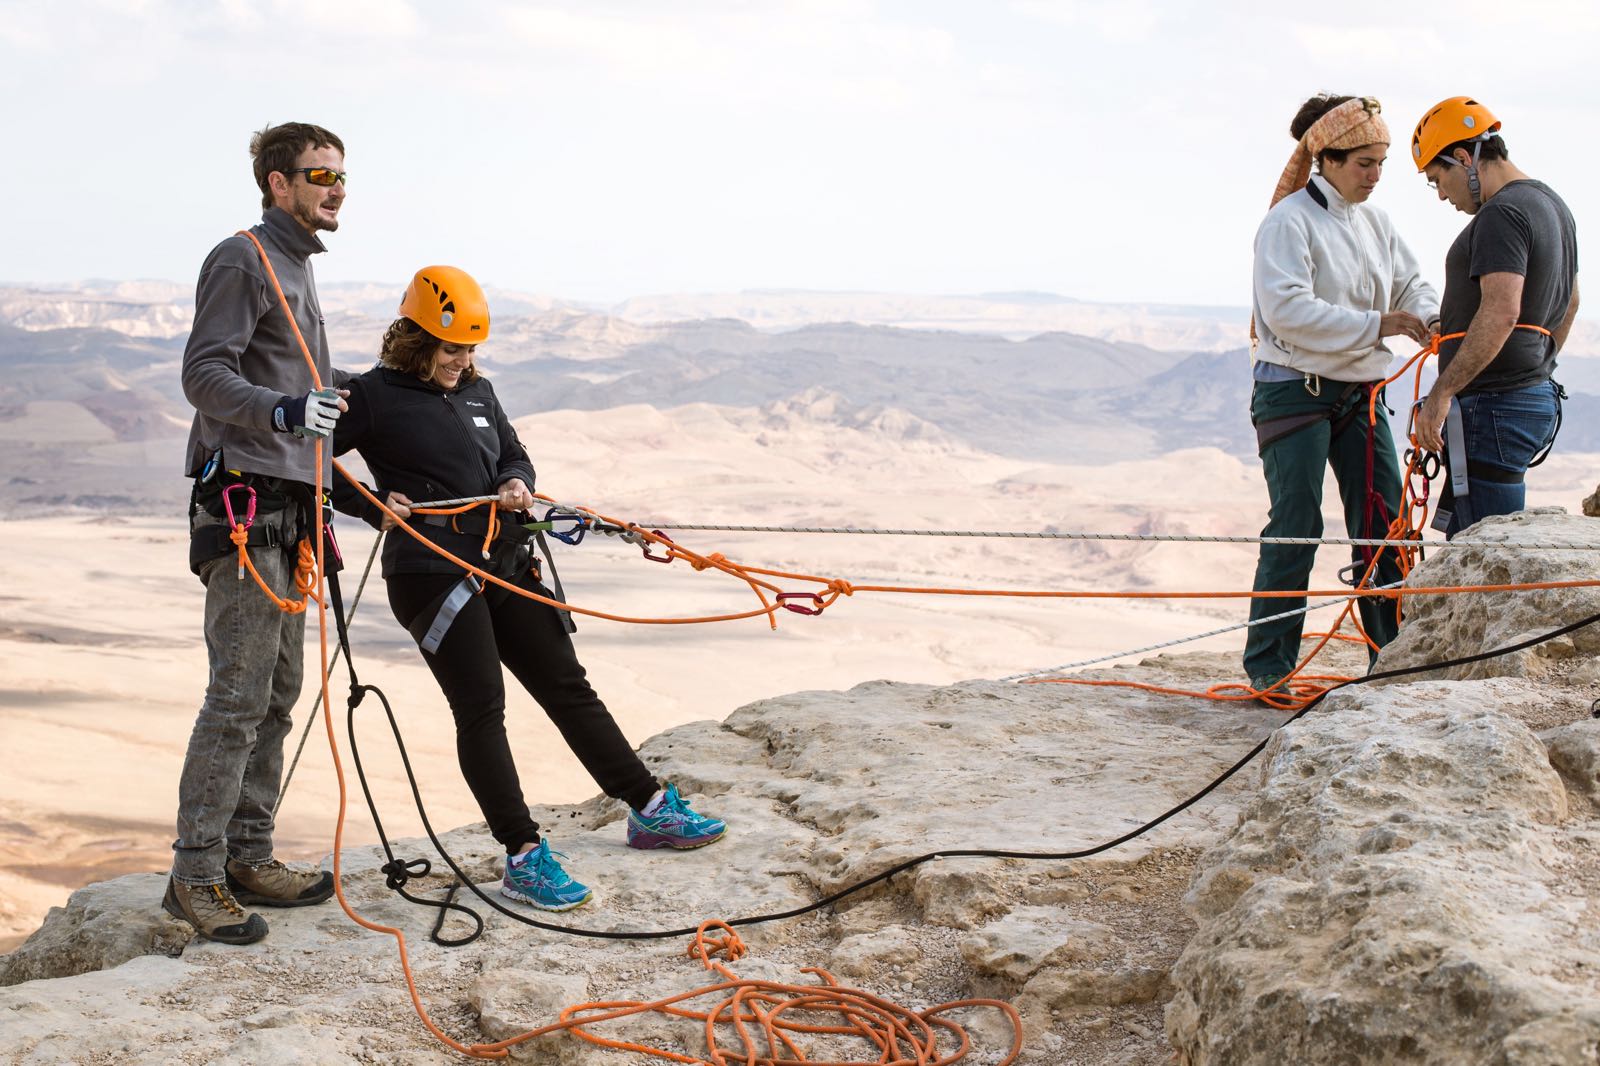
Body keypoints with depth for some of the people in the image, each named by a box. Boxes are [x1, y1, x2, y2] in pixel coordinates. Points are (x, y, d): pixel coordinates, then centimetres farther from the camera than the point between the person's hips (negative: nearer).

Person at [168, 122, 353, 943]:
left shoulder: (295, 266, 22)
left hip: (286, 511, 10)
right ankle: (196, 877, -5)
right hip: (243, 505, -10)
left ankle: (248, 858, 17)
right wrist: (282, 411, -33)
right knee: (239, 694, -11)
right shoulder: (241, 260, -7)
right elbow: (205, 373, -18)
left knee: (278, 691, 10)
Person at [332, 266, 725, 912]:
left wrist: (518, 483, 1)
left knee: (568, 687, 11)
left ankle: (649, 810, 19)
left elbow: (514, 455, 24)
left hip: (504, 562, 7)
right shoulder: (375, 396, -4)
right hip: (431, 572, -7)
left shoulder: (478, 392, 16)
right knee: (481, 708, -11)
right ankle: (524, 858, -8)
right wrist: (375, 506, -15)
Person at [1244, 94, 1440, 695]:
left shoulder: (1373, 223, 12)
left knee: (1384, 524, 4)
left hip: (1360, 393, 7)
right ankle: (1268, 665, 4)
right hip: (1294, 391, -7)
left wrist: (1427, 318, -11)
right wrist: (1377, 324, -25)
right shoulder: (1289, 221, -10)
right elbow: (1288, 309, -21)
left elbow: (1409, 283, 12)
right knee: (1296, 528, -6)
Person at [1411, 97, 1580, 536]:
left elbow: (1501, 313, -27)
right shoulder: (1552, 204, 18)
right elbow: (1569, 302, 28)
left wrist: (1442, 392, -25)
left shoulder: (1501, 214, -15)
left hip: (1494, 406, -11)